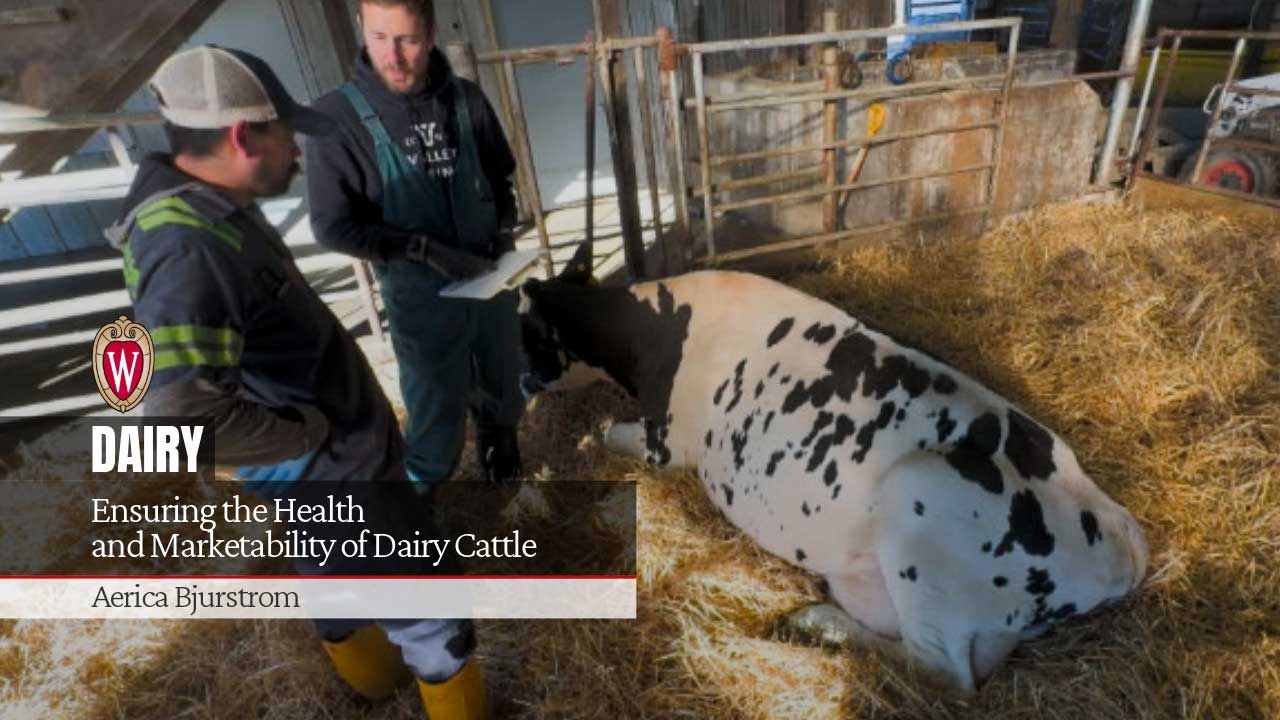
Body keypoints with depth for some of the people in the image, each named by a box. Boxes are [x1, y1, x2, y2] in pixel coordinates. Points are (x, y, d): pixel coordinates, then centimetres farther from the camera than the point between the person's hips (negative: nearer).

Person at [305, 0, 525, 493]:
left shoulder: (466, 99, -6)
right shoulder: (337, 117, -16)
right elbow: (333, 227, -13)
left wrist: (504, 230, -6)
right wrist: (428, 250, -20)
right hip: (421, 297, -4)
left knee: (502, 389, 24)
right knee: (437, 410, 8)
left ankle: (500, 452, 54)